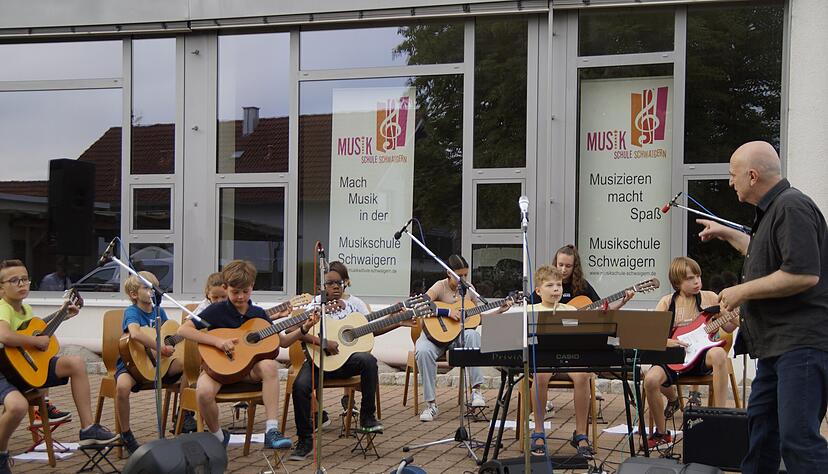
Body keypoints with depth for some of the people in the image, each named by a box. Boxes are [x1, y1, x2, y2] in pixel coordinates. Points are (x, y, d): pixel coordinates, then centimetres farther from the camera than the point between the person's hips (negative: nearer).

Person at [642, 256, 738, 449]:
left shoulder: (710, 298, 4)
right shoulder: (667, 302, 2)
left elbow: (728, 327, 10)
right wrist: (666, 342, -20)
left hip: (701, 355, 0)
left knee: (718, 354, -37)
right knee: (651, 379, -30)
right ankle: (662, 433, -4)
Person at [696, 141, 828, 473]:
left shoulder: (792, 206, -15)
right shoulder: (773, 209, 19)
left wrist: (742, 292, -18)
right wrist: (726, 234, 37)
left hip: (801, 343, -11)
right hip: (776, 343, 11)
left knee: (797, 439, -15)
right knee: (761, 422, 19)